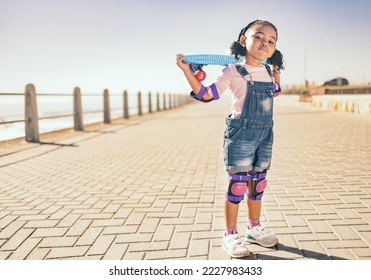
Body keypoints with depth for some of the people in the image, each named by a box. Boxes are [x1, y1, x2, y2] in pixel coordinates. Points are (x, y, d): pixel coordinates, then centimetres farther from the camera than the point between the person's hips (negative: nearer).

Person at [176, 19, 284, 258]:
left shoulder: (267, 72, 11)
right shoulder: (233, 72, -7)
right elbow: (206, 94, -8)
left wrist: (276, 71, 26)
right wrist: (186, 70, -14)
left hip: (265, 135, 6)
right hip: (241, 135, -6)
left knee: (258, 183, 15)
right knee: (238, 184, -1)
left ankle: (254, 228, 32)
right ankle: (231, 235, 13)